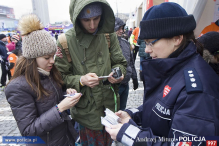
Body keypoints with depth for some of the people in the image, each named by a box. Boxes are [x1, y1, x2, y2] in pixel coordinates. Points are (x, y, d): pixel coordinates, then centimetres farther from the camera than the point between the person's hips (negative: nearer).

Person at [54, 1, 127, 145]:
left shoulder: (109, 36, -6)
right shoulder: (66, 41, -14)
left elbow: (120, 63, 2)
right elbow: (61, 76, -9)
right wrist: (81, 80, -26)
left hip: (110, 105, 3)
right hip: (86, 110, -2)